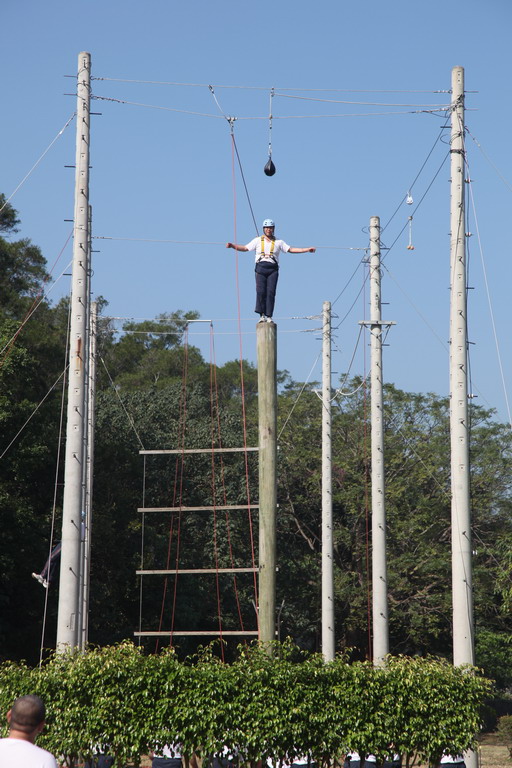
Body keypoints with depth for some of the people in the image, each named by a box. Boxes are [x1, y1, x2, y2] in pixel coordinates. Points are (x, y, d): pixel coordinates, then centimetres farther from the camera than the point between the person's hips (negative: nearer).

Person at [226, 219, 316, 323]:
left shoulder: (279, 242, 16)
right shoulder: (258, 241, 15)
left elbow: (291, 249, 15)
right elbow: (245, 248, 11)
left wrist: (307, 250, 8)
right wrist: (232, 246, -4)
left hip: (273, 269, 1)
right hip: (260, 268, 0)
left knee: (271, 292, -8)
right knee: (260, 291, -13)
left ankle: (269, 316, -7)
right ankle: (262, 315, -10)